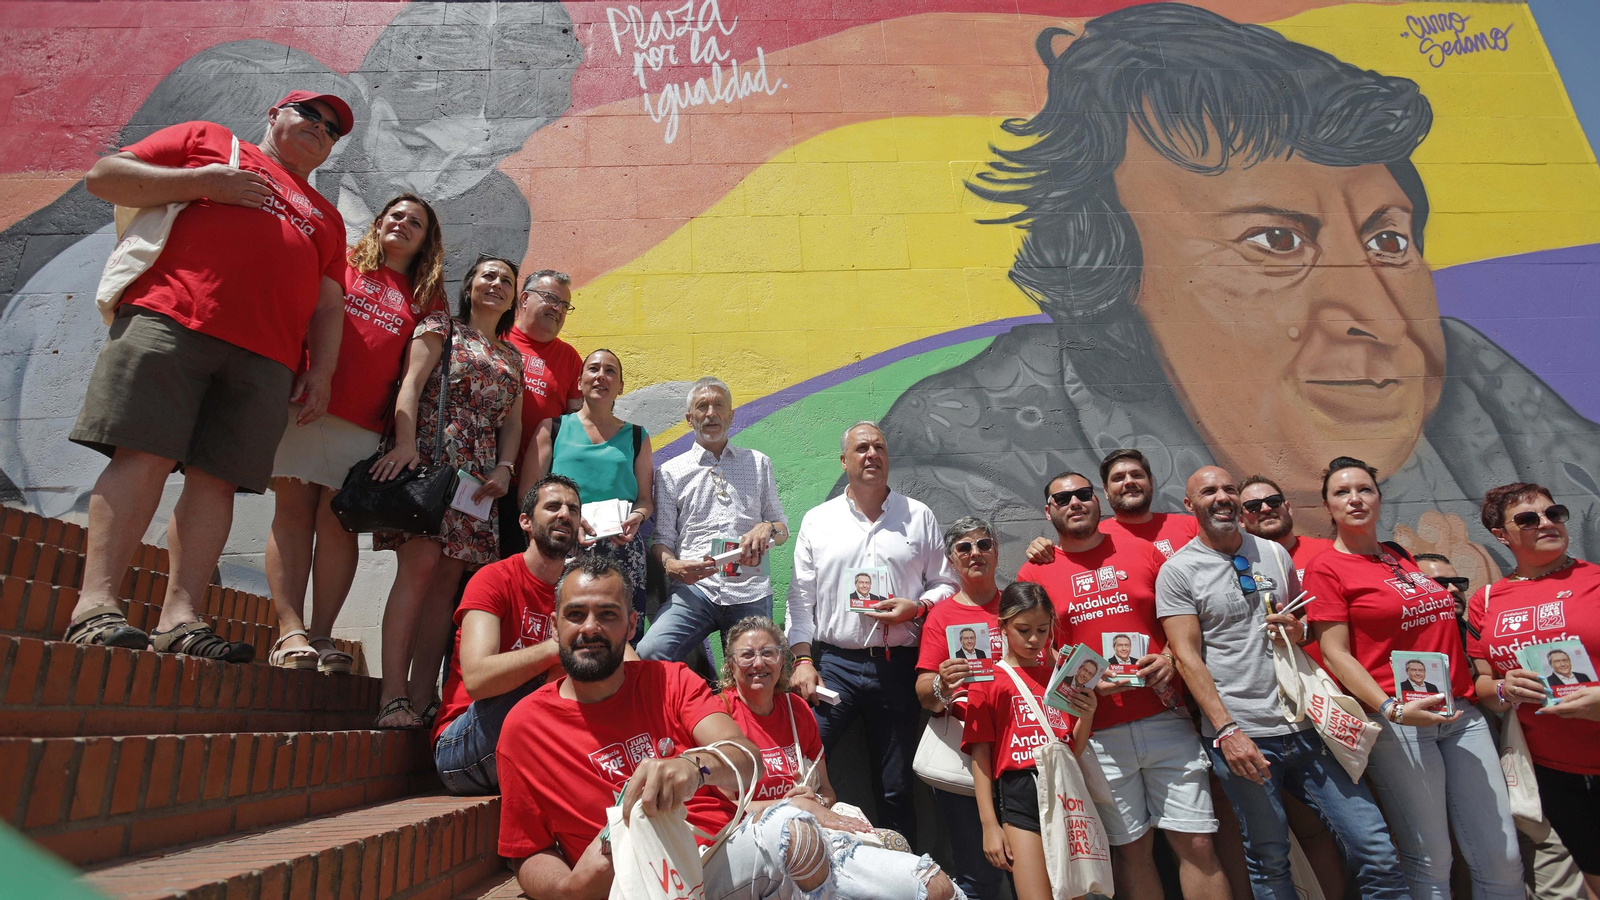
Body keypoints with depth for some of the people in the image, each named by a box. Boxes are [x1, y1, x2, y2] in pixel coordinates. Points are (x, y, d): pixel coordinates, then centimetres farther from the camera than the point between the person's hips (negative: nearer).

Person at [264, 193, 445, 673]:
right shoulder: (340, 266, 14)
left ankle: (321, 635, -2)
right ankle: (290, 632, -6)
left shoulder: (426, 298, 16)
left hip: (365, 423, 1)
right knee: (294, 511, -5)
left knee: (339, 520, -3)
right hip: (305, 402, -1)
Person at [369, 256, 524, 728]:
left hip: (479, 475, 5)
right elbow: (411, 383, -3)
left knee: (449, 577, -2)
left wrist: (504, 467, -1)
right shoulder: (441, 327, 11)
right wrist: (404, 443, -18)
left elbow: (513, 421, 18)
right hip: (428, 458, -5)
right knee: (421, 561, -18)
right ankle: (393, 698, -18)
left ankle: (421, 699, -1)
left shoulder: (512, 357, 25)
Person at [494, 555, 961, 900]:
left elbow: (747, 761, -10)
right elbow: (529, 857, 9)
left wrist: (697, 765, -33)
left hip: (728, 846, 3)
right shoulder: (524, 725, 2)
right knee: (786, 828, -31)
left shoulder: (669, 680, 7)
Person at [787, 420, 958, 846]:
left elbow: (946, 584, 10)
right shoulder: (818, 520, 7)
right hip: (834, 663, 0)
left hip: (898, 667, 0)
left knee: (896, 787, 9)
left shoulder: (919, 517, 7)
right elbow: (800, 596, 5)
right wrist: (803, 659, -3)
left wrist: (914, 608, -10)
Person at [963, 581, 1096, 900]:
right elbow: (980, 756, -1)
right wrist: (989, 825, -5)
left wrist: (1086, 717, -4)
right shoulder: (988, 681, 2)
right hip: (1019, 795, -4)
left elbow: (1075, 752, 16)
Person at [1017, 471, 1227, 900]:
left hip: (1165, 719, 1)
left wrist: (1170, 657, -6)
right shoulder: (1035, 573, 4)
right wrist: (1080, 677, -12)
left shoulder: (1142, 552, 8)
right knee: (1132, 848, 10)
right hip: (1099, 733, -1)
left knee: (1198, 846, 2)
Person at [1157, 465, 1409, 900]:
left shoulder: (1274, 553, 12)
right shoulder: (1178, 571, -3)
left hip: (1305, 724, 4)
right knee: (1269, 860, 6)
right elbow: (1187, 656, -7)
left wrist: (1299, 630, -2)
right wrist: (1227, 729, -15)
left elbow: (1305, 619, 23)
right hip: (1241, 735, -4)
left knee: (1375, 848, 1)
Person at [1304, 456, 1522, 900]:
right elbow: (1335, 653, -12)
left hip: (1462, 713, 7)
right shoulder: (1326, 568, -6)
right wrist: (1392, 709, -22)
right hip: (1396, 721, -6)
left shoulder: (1401, 556, 14)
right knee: (1430, 863, 0)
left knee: (1504, 859, 8)